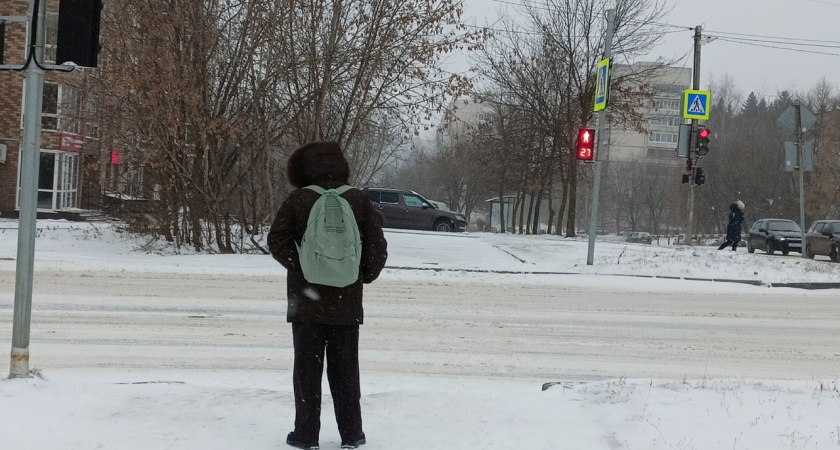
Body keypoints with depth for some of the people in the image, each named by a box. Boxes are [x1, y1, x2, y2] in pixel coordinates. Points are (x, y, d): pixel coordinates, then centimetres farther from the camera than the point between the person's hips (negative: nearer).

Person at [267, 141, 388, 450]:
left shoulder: (298, 199, -6)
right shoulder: (359, 200, -1)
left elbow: (277, 241, -9)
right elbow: (378, 248, -2)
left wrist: (300, 268, 3)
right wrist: (364, 276, 13)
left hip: (306, 301, -2)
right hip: (346, 303, 2)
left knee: (307, 370, 6)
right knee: (345, 371, 10)